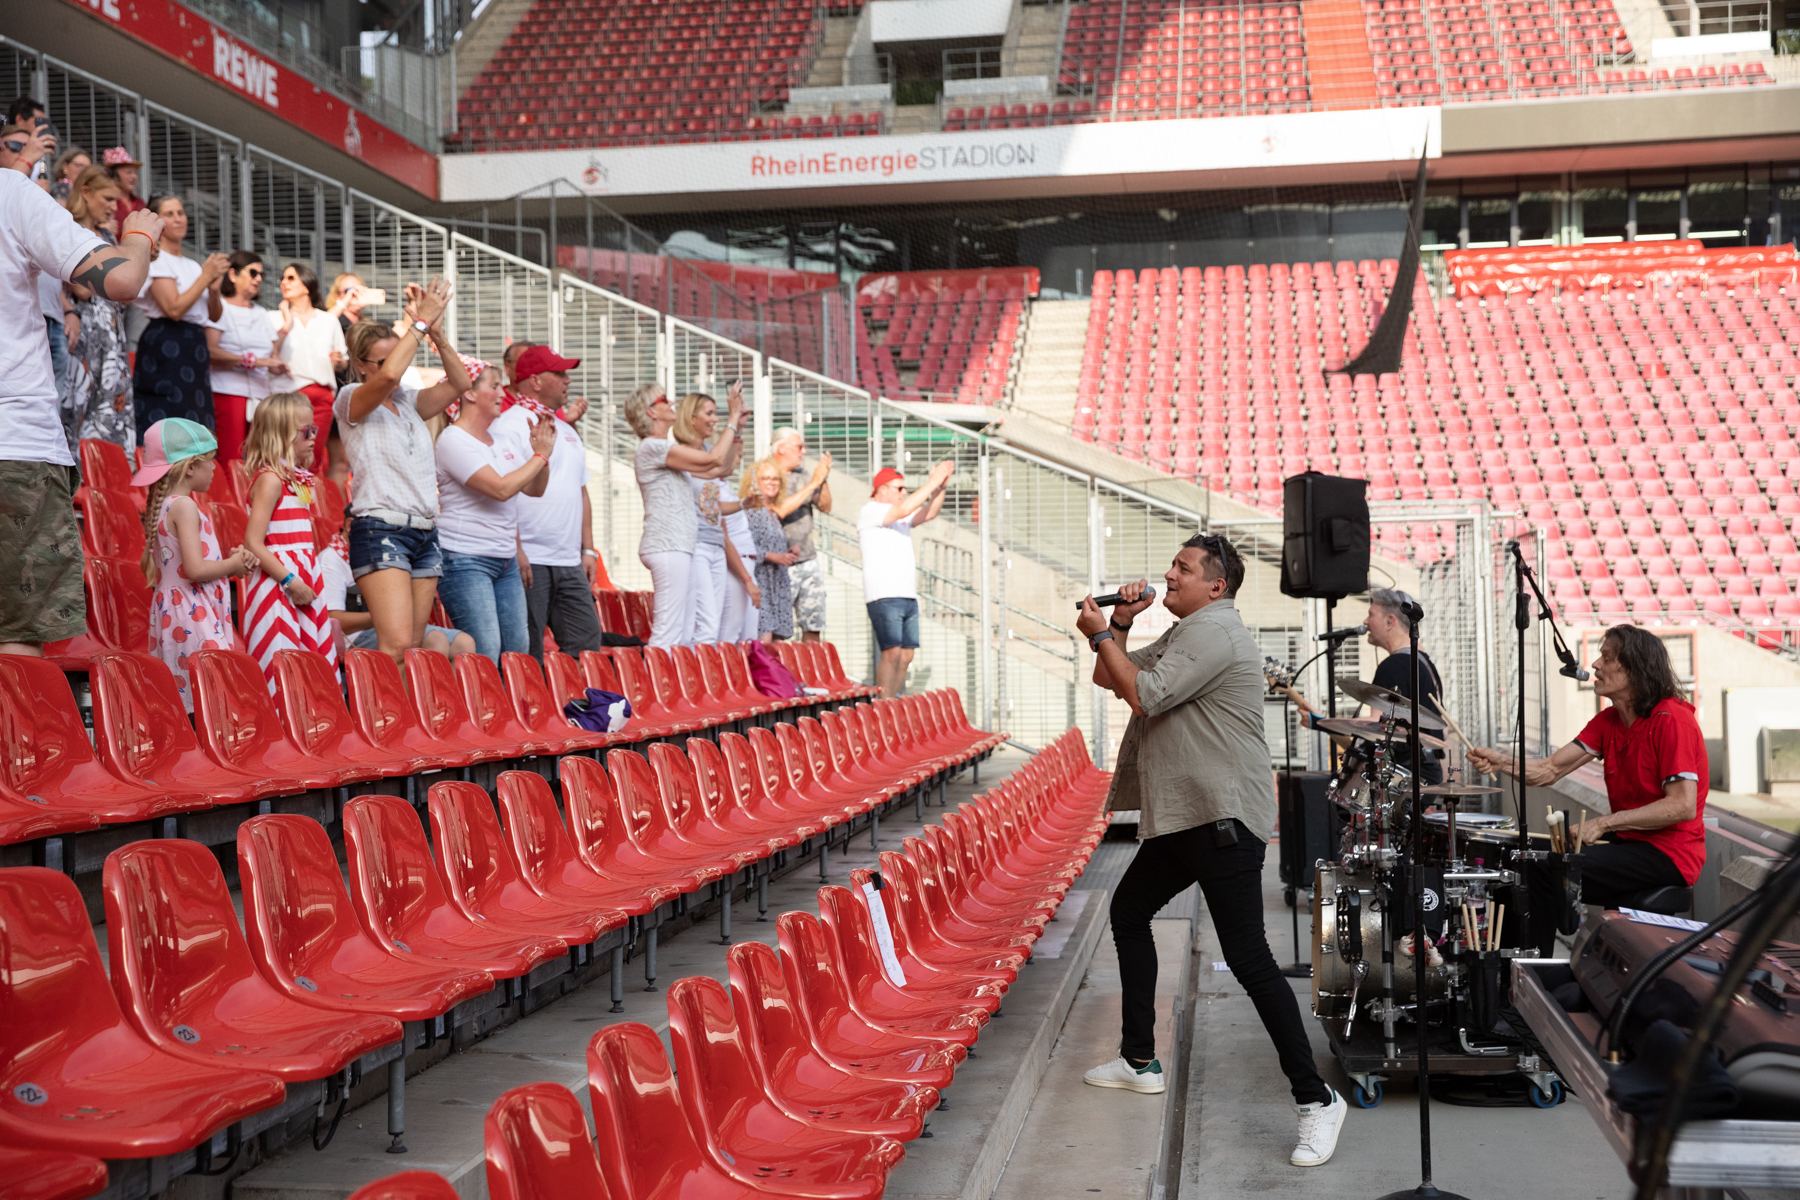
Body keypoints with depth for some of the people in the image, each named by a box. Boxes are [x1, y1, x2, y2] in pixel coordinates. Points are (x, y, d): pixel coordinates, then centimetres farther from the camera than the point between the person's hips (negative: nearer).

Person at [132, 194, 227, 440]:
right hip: (167, 346, -8)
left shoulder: (192, 265, 20)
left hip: (195, 347, 8)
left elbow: (215, 315, 18)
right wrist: (205, 277, -9)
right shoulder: (156, 260, -3)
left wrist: (214, 288, -1)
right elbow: (174, 309, -16)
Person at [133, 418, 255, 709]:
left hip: (170, 615, 10)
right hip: (194, 619, -10)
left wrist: (229, 561, 11)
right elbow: (195, 569, -21)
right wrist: (233, 565, -3)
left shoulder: (160, 506, 16)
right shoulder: (185, 506, -13)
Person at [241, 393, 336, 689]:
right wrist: (290, 581, -17)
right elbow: (253, 544, -17)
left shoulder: (298, 479, 15)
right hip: (278, 584, -9)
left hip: (302, 579, 9)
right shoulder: (270, 478, -11)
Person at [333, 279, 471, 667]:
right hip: (381, 530, -6)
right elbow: (389, 375, -20)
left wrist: (436, 333, -4)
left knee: (414, 646, 2)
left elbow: (459, 384, 6)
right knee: (395, 644, -19)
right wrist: (420, 321, -13)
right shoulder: (351, 400, 1)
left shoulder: (408, 402, 18)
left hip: (425, 533, 7)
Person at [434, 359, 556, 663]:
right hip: (465, 560, -8)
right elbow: (501, 489, -22)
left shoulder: (504, 440, 13)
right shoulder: (453, 441, -12)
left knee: (518, 649, 8)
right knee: (485, 654, -12)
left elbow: (535, 489, 17)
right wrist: (540, 455, -11)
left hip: (505, 561, 9)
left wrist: (542, 450, 1)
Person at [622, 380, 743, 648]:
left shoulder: (667, 448, 22)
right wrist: (733, 419, -4)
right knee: (667, 632, -14)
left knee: (684, 633, 8)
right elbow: (713, 459, -15)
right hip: (667, 546, -10)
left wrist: (735, 425, 18)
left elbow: (721, 469, 23)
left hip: (680, 546, 10)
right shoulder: (653, 447, -9)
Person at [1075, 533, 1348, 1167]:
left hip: (1223, 818, -11)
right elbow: (1109, 678, 23)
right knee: (1128, 912, 19)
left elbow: (1143, 695, -20)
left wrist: (1101, 632, -9)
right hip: (1181, 816, 11)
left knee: (1247, 956, -14)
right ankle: (1140, 1061, 30)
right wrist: (1121, 623, 7)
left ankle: (1316, 1098, -8)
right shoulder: (1181, 633, 21)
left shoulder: (1214, 630, -13)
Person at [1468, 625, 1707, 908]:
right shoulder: (1608, 720, 10)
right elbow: (1549, 771, 1)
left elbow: (1683, 806, -25)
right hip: (1631, 843, 8)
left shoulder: (1671, 721, -17)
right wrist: (1502, 763, -19)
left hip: (1669, 855, -8)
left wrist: (1604, 823, -26)